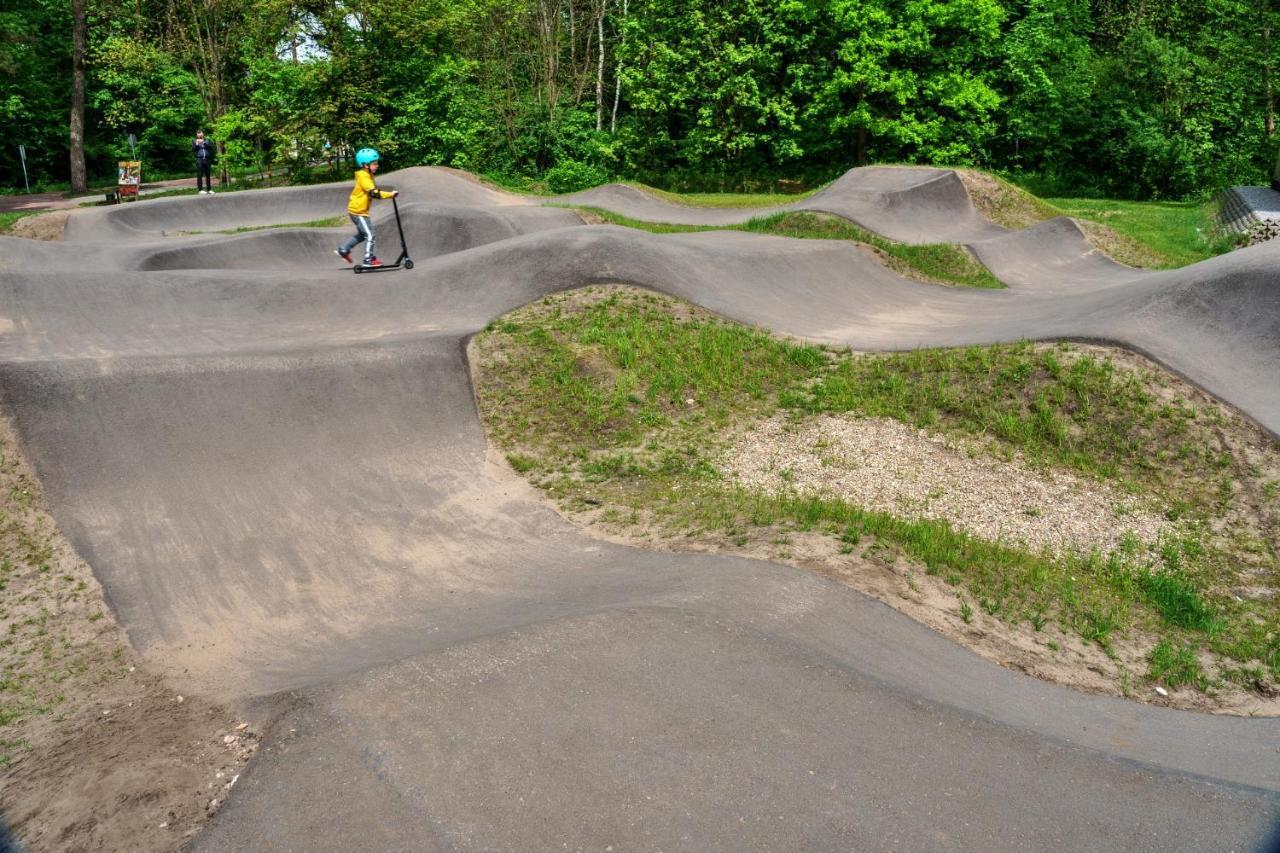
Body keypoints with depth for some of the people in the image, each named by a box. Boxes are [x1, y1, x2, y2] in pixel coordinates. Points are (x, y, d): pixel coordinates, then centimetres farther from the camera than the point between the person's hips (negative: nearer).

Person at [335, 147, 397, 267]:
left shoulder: (367, 175, 11)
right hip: (358, 211, -10)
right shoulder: (363, 177, -20)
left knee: (362, 234, 22)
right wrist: (390, 194, -28)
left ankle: (343, 250, 29)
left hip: (358, 210, 10)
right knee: (369, 235, -8)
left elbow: (374, 190, 15)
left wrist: (388, 193, 3)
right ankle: (368, 260, -3)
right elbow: (374, 193, -30)